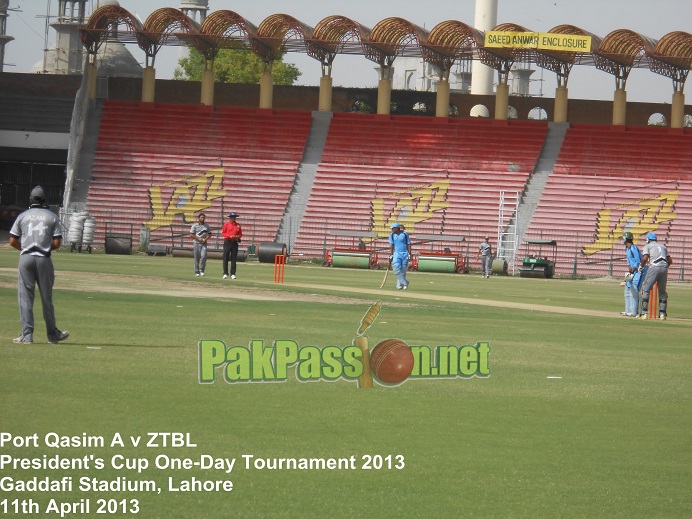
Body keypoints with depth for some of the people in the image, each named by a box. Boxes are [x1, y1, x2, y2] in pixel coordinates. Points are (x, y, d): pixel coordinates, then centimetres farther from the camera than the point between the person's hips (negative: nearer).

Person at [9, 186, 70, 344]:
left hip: (26, 258, 0)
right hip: (44, 259, 0)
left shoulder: (23, 216, 5)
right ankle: (52, 334, 16)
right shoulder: (52, 217, 3)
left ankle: (27, 334, -4)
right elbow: (56, 243, -3)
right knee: (46, 297, 9)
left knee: (25, 297, 2)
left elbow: (13, 241, 2)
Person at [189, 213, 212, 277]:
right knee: (197, 258, -1)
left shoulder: (206, 226, 10)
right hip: (196, 243, -1)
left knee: (203, 256, -15)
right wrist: (198, 238, -12)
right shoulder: (195, 225, 1)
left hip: (204, 243, 1)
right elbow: (191, 234, -1)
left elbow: (209, 234, 14)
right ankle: (197, 272, 8)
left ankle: (202, 270, -1)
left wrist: (205, 239, -4)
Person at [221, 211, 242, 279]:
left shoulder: (238, 225, 9)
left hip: (235, 243, 2)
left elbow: (240, 234, 13)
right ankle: (225, 273, 2)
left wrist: (238, 237, -9)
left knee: (233, 259, 2)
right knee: (226, 258, -3)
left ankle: (233, 274, 5)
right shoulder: (226, 224, 1)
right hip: (227, 242, -2)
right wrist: (230, 236, -15)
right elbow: (223, 233, -2)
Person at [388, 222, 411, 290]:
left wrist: (409, 254, -5)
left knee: (403, 270, -2)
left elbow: (408, 244, 1)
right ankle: (404, 283, -13)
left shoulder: (405, 234, -2)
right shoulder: (392, 235, 5)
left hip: (405, 253, -1)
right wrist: (391, 255, -2)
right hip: (397, 253, 1)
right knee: (396, 268, -17)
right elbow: (392, 245, 4)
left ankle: (400, 284, 7)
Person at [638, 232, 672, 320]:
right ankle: (663, 314, 11)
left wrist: (641, 266, 12)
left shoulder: (648, 246, 12)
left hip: (654, 267, -5)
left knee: (645, 289, 1)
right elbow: (670, 261, 20)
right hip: (664, 268, 5)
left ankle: (644, 313, -7)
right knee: (662, 291, 16)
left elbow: (645, 258, -5)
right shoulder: (663, 246, 26)